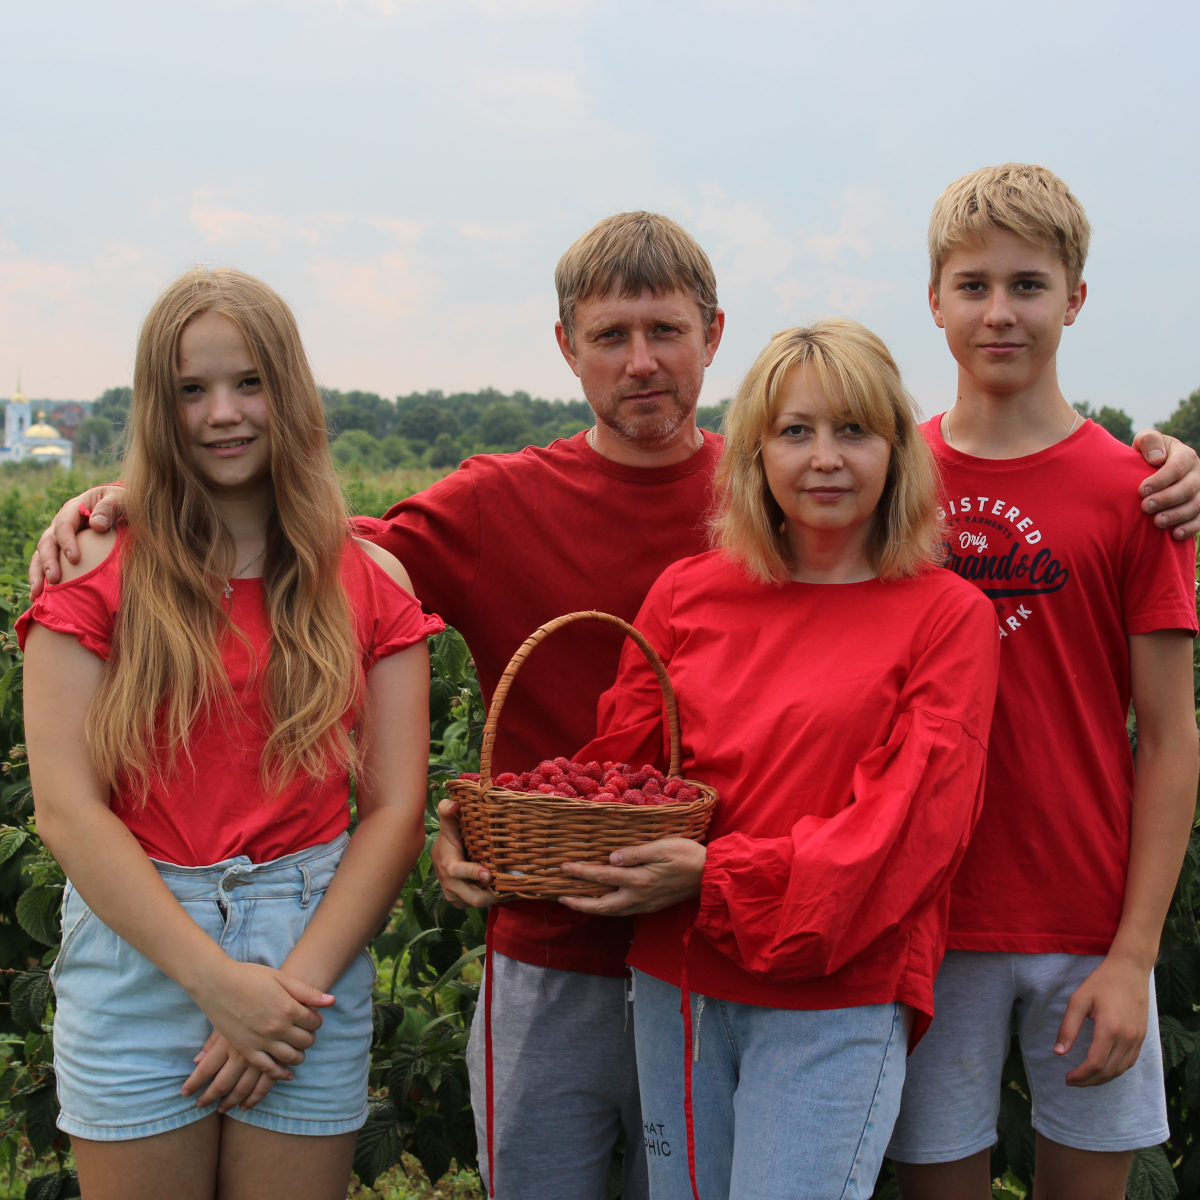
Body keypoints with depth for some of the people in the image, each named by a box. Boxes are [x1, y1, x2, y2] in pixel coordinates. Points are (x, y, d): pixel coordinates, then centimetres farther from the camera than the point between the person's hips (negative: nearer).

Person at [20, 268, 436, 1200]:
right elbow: (67, 809, -8)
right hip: (137, 955, -1)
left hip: (313, 956, 1)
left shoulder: (371, 583, 3)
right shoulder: (99, 574, -2)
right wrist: (217, 980, -13)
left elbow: (395, 810, 0)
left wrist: (295, 983, -11)